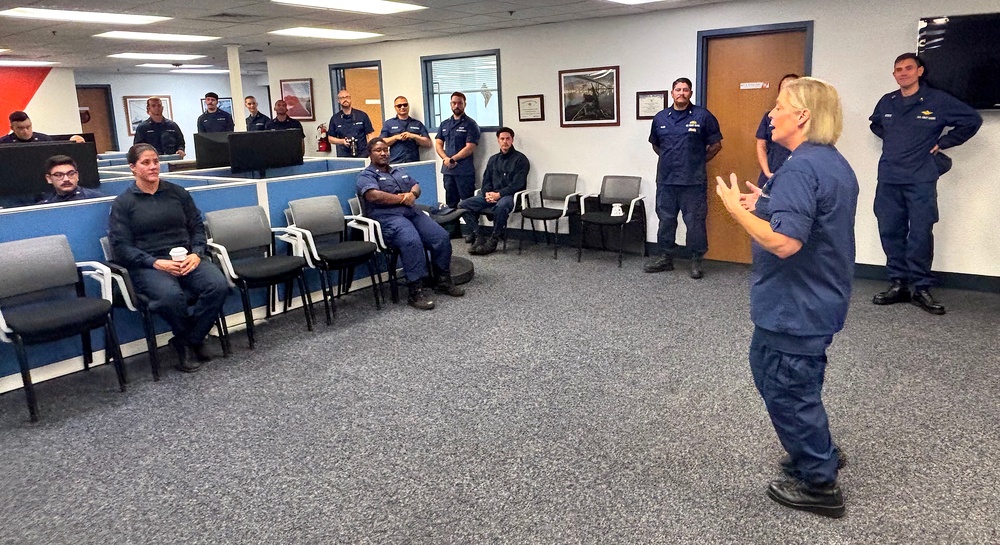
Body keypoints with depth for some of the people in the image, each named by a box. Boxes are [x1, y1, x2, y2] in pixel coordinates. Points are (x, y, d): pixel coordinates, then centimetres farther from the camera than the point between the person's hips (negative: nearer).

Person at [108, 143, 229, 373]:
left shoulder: (178, 193, 15)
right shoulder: (122, 203, 6)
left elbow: (197, 228, 14)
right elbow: (121, 247, -2)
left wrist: (196, 254, -7)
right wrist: (156, 263, -16)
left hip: (186, 259, 3)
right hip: (148, 265, -3)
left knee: (219, 285, -27)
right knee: (171, 295, -37)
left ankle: (188, 342, -8)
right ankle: (193, 340, -6)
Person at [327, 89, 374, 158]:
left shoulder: (362, 116, 4)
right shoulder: (335, 119, 10)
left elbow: (370, 135, 4)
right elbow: (330, 138, 14)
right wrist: (342, 141, -6)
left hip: (362, 155, -1)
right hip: (343, 156, 1)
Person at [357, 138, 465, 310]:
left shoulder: (399, 172, 29)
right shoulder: (366, 176, 6)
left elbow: (416, 186, 21)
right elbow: (374, 196, -13)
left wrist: (412, 194, -4)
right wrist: (402, 198, -7)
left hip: (412, 212, 7)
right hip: (388, 217, -7)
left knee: (442, 237, -12)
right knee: (412, 241, -36)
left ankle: (443, 281, 2)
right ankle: (415, 292, -34)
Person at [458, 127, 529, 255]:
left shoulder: (520, 159, 1)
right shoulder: (493, 159, 21)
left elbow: (518, 184, -9)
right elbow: (486, 180, 17)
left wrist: (499, 194, -18)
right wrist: (487, 193, -6)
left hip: (510, 195, -6)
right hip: (491, 195, 6)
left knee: (500, 206, -42)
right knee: (463, 205, -11)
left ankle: (493, 241, -25)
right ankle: (478, 237, -14)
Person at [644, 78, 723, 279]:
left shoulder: (703, 116, -3)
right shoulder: (660, 118, 8)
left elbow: (716, 144, 4)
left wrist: (699, 160, 6)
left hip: (693, 181, -4)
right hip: (666, 180, 4)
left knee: (695, 221, 1)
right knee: (666, 220, 12)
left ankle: (696, 260, 12)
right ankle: (666, 257, 24)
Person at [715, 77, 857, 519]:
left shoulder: (799, 169, -24)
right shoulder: (835, 164, 9)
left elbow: (785, 242, -32)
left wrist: (737, 209, -20)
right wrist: (770, 204, 10)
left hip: (795, 307, -10)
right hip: (819, 299, 10)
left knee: (787, 389, 4)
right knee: (770, 371, 24)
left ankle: (819, 483, 19)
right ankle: (819, 453, 39)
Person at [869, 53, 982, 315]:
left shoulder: (939, 100, -2)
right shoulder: (886, 102, 10)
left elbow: (972, 120, 6)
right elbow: (875, 123, 31)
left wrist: (941, 143, 2)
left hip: (921, 180, -4)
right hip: (888, 179, 4)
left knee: (921, 234, -5)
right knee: (890, 232, 4)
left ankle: (921, 289, 5)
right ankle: (898, 285, 14)